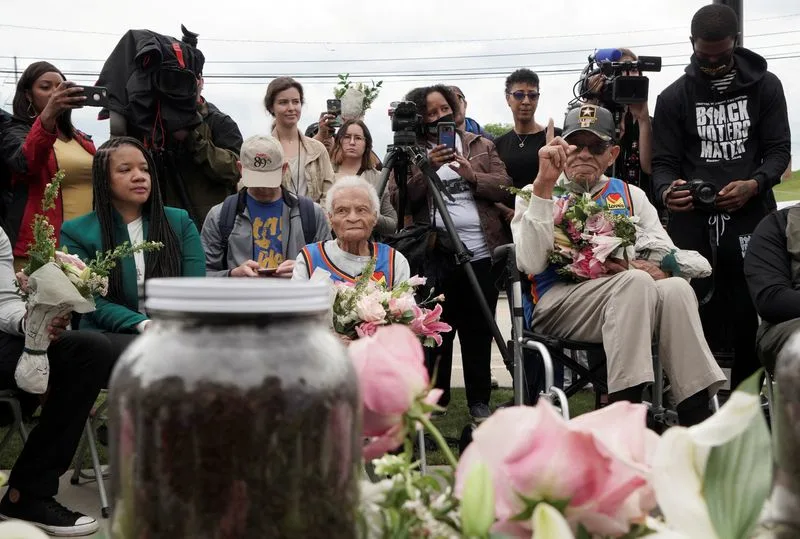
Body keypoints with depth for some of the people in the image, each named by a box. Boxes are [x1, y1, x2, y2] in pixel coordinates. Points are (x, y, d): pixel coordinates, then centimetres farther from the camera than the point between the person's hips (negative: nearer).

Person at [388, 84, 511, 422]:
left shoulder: (481, 146, 13)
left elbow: (504, 187, 3)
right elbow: (398, 200, -5)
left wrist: (473, 175, -12)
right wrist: (427, 168, -15)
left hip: (482, 252, 1)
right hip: (434, 255, -1)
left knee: (479, 331, 5)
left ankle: (479, 402, 13)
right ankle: (434, 398, 14)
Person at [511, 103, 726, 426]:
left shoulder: (630, 195, 22)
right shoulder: (535, 194, 11)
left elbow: (668, 257, 13)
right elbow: (532, 263, -9)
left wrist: (659, 266, -13)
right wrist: (544, 184, -12)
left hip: (629, 300, 4)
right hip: (557, 303, -3)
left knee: (676, 288, -29)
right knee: (635, 282, -33)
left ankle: (697, 420, -32)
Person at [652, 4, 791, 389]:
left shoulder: (765, 86, 9)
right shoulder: (674, 97, 9)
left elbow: (778, 150, 5)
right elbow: (664, 162, 5)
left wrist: (755, 184, -17)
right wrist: (667, 191, -19)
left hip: (749, 214, 0)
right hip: (692, 218, 0)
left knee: (747, 312, -2)